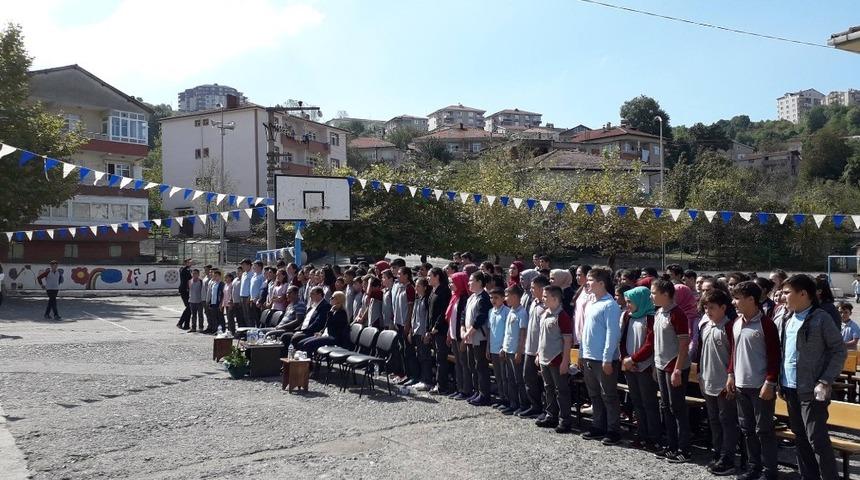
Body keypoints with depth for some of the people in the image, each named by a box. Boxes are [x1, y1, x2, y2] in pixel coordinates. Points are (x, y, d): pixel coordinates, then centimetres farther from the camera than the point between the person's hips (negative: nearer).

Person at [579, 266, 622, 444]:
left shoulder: (610, 305, -14)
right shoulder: (590, 303, 12)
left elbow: (612, 333, -18)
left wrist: (607, 359, -20)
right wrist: (582, 353, 17)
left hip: (603, 360, -9)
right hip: (588, 358, 9)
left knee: (609, 396, 2)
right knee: (594, 396, 16)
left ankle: (614, 431, 11)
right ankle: (598, 427, 27)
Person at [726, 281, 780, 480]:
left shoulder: (766, 325, -13)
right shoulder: (736, 324, 8)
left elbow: (774, 356, -14)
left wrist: (770, 383, -17)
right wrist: (731, 375, 13)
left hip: (760, 386, -7)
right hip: (741, 385, 7)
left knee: (764, 429, 1)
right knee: (747, 428, 14)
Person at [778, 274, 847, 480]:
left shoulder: (820, 318, -10)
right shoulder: (788, 322, 10)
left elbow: (839, 351, -9)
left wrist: (825, 382, -15)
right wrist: (780, 381, 9)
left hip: (811, 390, -7)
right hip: (790, 389, 7)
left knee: (817, 439, -4)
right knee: (800, 437, 15)